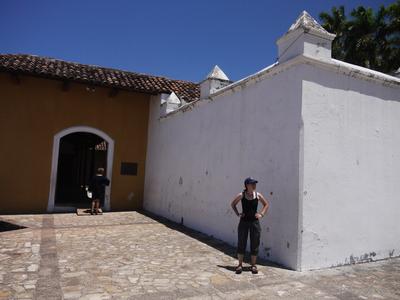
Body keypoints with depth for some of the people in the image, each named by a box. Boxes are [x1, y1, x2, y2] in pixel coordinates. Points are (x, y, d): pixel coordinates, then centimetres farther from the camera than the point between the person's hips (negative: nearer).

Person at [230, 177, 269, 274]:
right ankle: (240, 264, 18)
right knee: (241, 243, 4)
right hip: (243, 221, -1)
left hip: (254, 222, 1)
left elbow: (266, 204, 12)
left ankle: (253, 265, 21)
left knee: (255, 244, 6)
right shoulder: (241, 195, -6)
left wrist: (261, 214, 1)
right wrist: (237, 214, -1)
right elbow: (233, 204, 8)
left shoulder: (258, 195, -2)